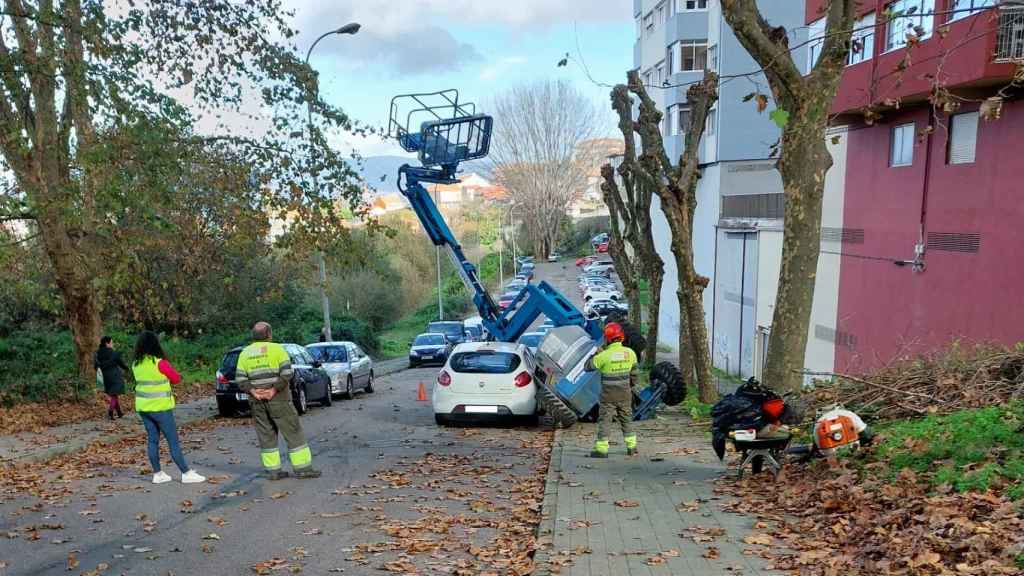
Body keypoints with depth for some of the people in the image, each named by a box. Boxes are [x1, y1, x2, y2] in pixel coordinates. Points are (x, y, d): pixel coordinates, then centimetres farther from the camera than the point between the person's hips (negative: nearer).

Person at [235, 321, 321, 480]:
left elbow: (240, 379, 2)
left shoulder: (245, 352, 9)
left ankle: (273, 470, 11)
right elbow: (287, 373, -15)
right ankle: (303, 468, 1)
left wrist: (252, 391, -6)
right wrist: (274, 390, -14)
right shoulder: (277, 348, -3)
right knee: (293, 432, 2)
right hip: (278, 399, -4)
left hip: (257, 401, 4)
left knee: (266, 435, 11)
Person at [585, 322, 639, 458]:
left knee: (605, 421, 3)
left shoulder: (604, 355, -18)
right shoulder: (630, 353, -4)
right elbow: (633, 374, 7)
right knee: (627, 419, 17)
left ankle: (601, 449, 3)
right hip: (625, 394, 4)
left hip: (608, 395, -4)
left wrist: (596, 354, 7)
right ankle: (632, 447, 23)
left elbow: (587, 367, -6)